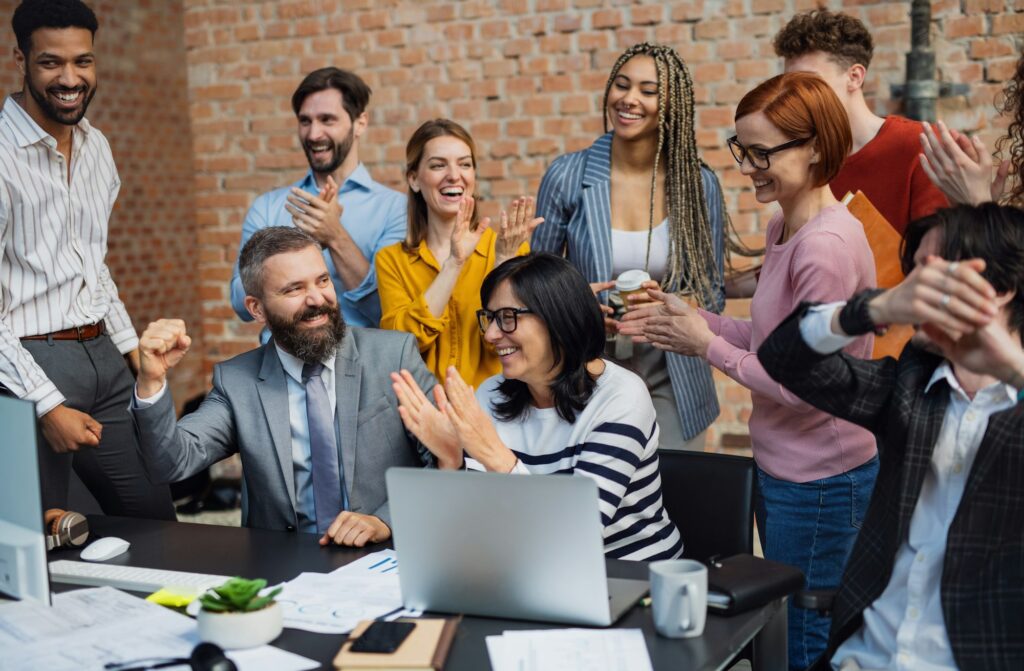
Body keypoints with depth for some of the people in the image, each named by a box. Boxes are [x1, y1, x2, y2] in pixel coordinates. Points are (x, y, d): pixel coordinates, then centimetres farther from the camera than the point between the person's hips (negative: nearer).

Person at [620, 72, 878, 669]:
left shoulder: (827, 246, -24)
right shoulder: (786, 227, 7)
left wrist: (709, 345, -14)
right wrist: (696, 319, 2)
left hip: (818, 484, -10)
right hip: (783, 469, 10)